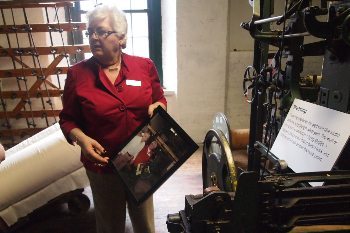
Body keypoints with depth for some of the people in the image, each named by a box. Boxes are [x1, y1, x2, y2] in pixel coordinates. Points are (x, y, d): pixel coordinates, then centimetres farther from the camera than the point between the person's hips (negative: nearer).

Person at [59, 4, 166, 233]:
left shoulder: (145, 66, -6)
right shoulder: (77, 74, -8)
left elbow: (160, 99, 7)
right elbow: (67, 119, -1)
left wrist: (157, 107, -15)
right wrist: (81, 138, -20)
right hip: (103, 165, -1)